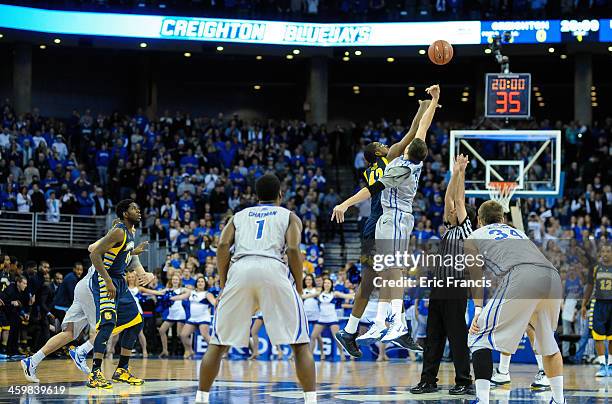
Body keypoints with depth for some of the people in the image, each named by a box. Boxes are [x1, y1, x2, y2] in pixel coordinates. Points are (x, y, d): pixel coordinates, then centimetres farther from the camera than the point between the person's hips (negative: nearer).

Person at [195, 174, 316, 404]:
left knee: (218, 344, 15)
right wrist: (298, 290, 10)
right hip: (273, 270, -2)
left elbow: (223, 245, 11)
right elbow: (293, 249, 4)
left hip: (239, 270, 2)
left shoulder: (239, 216, 29)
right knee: (300, 344, 6)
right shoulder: (289, 216, 24)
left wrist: (224, 285, 16)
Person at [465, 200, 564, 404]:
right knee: (548, 343, 27)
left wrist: (478, 310, 1)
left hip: (521, 277, -5)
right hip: (553, 275, 5)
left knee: (480, 339, 5)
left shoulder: (473, 237, 27)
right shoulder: (519, 232, 41)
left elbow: (475, 268, 10)